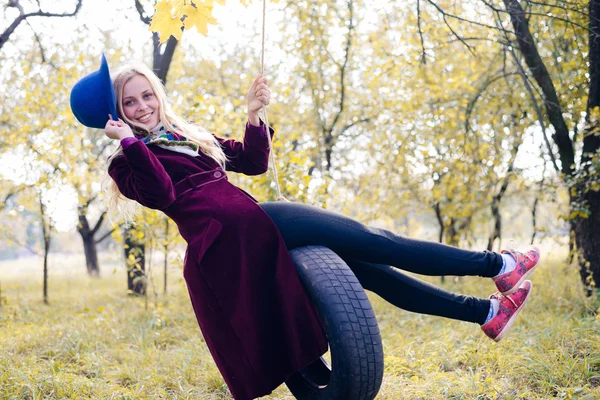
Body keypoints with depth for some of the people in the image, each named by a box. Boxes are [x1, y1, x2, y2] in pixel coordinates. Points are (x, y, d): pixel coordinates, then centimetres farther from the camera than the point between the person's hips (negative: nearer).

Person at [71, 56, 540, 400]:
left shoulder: (187, 136, 28)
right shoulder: (128, 163, 7)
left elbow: (253, 161, 25)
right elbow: (162, 194, -14)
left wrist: (255, 115, 12)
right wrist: (129, 141, -14)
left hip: (249, 229, 8)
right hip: (234, 230, -8)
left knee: (362, 267, 5)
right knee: (369, 240, -9)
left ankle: (486, 312, 10)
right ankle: (497, 265, -2)